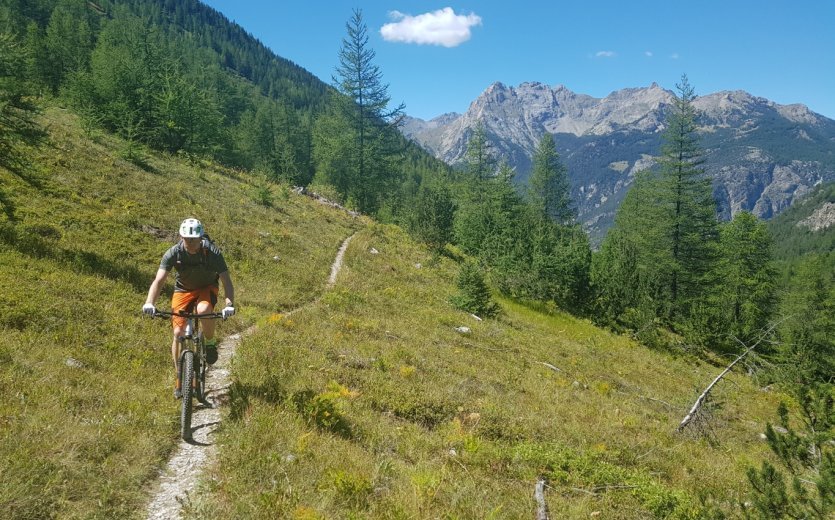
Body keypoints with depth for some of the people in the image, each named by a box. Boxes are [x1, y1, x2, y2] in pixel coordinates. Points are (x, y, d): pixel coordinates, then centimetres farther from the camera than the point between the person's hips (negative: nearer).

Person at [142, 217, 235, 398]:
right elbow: (159, 280, -31)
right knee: (178, 333, -9)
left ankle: (210, 343, -7)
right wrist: (149, 303, -49)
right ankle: (179, 378, 9)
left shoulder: (213, 252, -27)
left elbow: (226, 280, -31)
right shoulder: (173, 253, -24)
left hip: (207, 288, -2)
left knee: (203, 310, -37)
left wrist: (229, 304, -48)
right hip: (183, 290, 2)